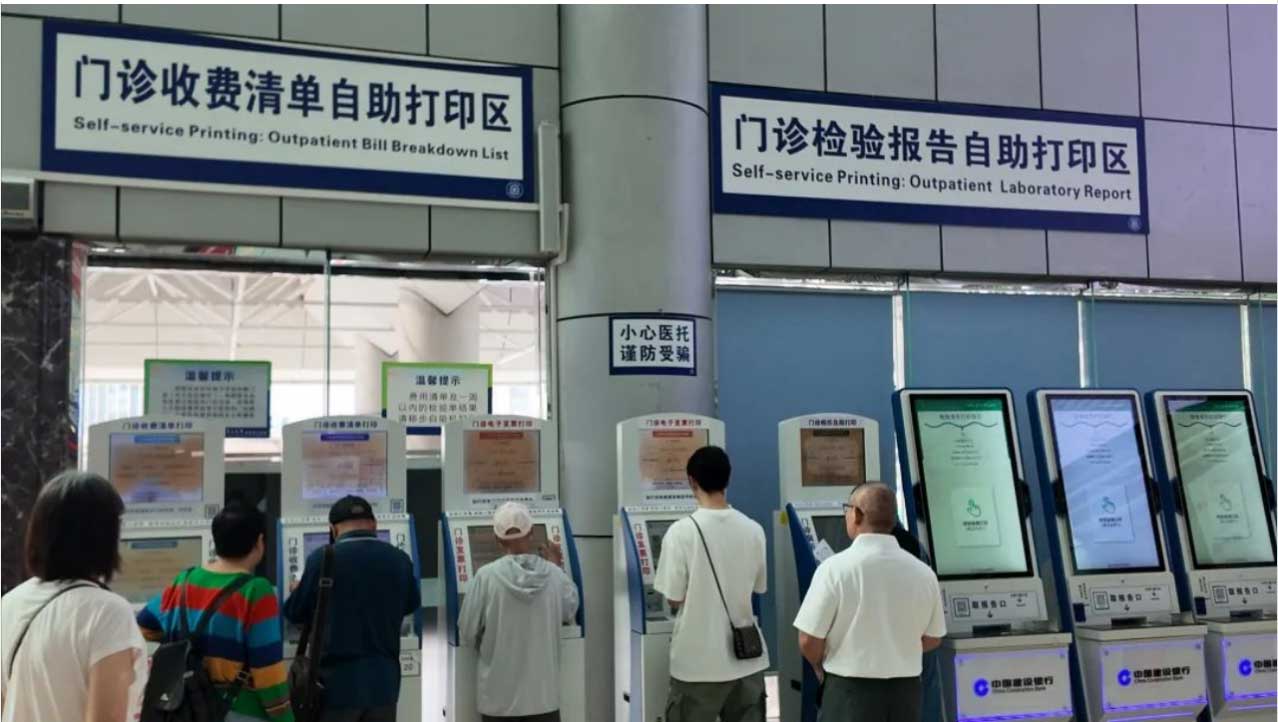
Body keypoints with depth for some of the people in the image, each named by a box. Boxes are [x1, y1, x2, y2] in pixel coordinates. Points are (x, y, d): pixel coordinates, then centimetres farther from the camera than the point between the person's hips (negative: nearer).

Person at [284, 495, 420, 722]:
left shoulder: (322, 559, -10)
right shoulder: (399, 560, 1)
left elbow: (295, 613, 2)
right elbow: (411, 604, 20)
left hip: (337, 682, -3)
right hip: (383, 681, 3)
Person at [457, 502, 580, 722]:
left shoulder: (487, 576, -14)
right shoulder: (554, 575, -7)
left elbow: (467, 634, -6)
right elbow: (569, 612, 13)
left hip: (499, 697, -1)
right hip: (543, 695, 2)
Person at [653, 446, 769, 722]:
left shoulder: (682, 531, -14)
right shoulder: (753, 530, -1)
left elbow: (674, 599, -9)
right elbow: (758, 589, 10)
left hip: (698, 663, -4)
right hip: (747, 660, 4)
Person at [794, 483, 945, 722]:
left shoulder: (835, 568, -15)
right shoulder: (923, 572, -1)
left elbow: (809, 641, -12)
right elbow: (932, 639, 10)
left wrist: (823, 669, 9)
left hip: (850, 692, -4)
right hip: (905, 693, 4)